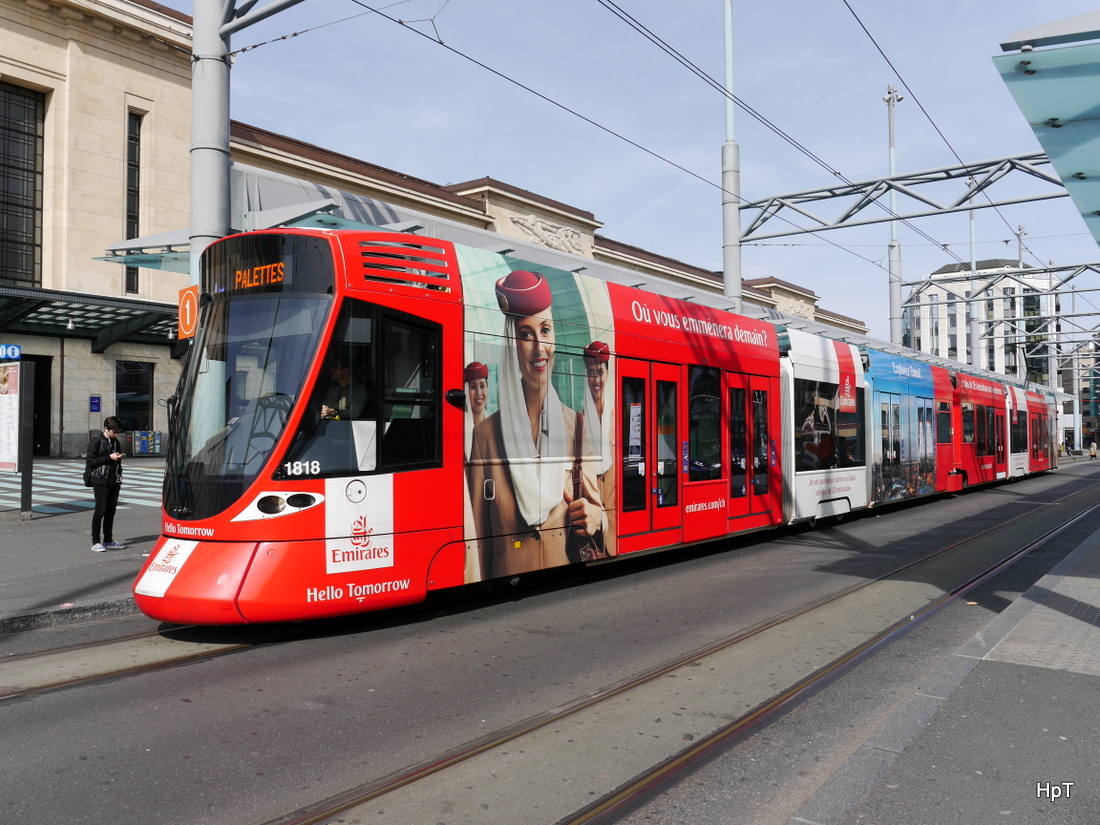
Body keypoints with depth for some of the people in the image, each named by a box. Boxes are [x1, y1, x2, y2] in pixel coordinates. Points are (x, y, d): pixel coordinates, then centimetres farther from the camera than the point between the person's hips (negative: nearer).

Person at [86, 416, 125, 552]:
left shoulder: (115, 442, 15)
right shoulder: (96, 440, -5)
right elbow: (90, 461, -11)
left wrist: (119, 475, 11)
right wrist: (109, 458, -15)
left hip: (114, 481, 6)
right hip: (100, 481, -6)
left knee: (111, 510, 8)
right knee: (100, 510, -7)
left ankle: (108, 541, 16)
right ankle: (95, 542, -1)